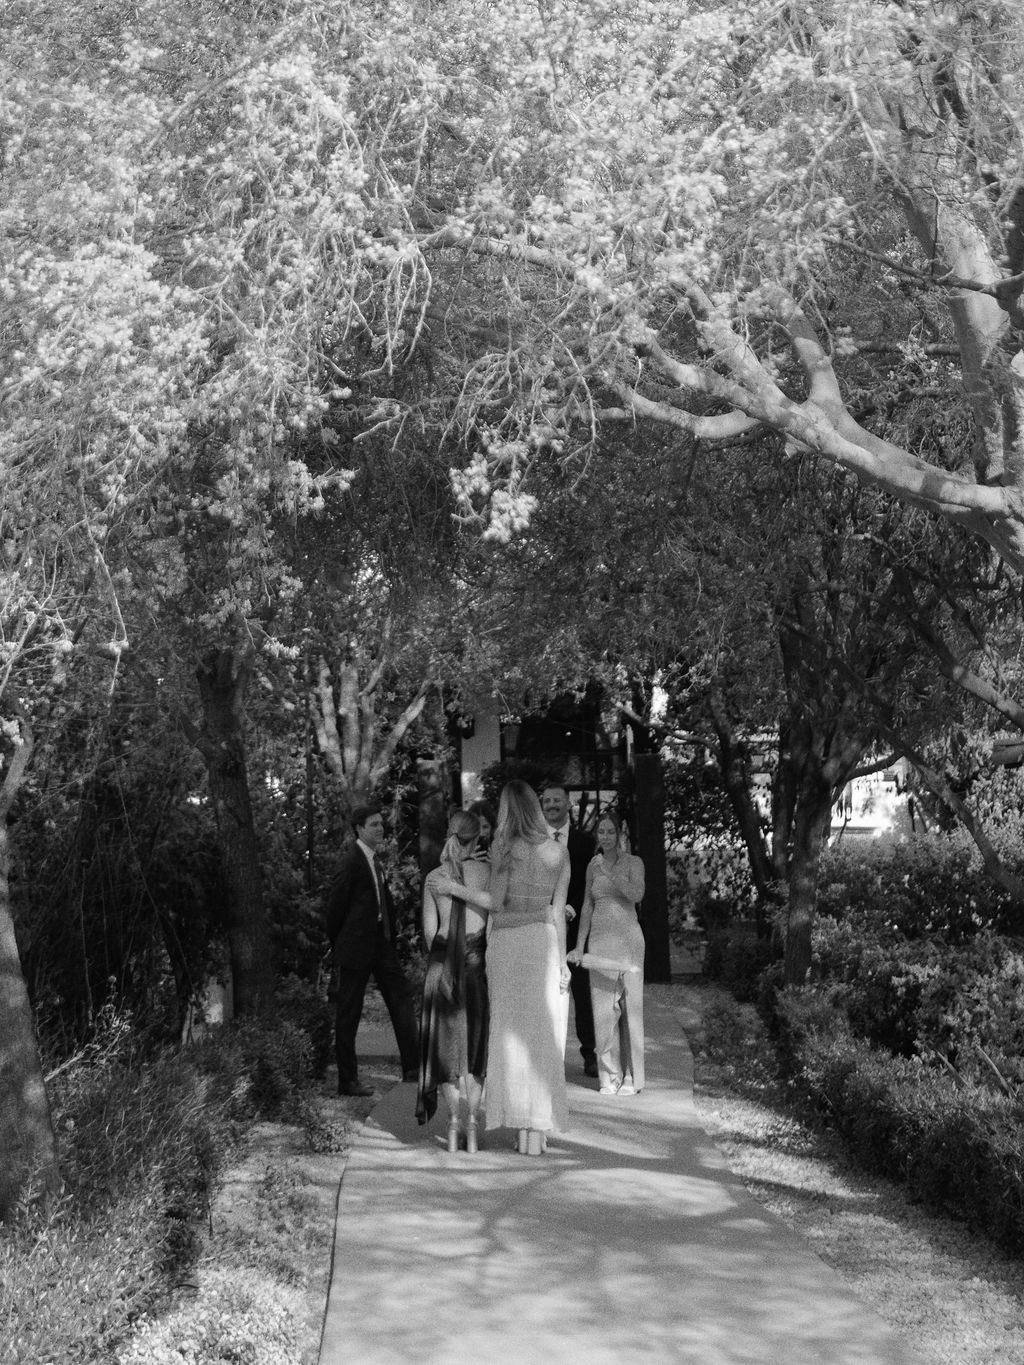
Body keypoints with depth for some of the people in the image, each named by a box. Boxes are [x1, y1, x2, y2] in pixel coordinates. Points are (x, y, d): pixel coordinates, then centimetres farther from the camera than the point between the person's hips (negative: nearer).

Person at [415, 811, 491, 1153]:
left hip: (442, 960, 1)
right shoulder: (485, 872, -2)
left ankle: (453, 1122, 3)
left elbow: (429, 928, 2)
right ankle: (471, 1121, 3)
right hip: (477, 958, -1)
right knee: (475, 1040, 8)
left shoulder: (433, 877, 2)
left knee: (447, 1039, 8)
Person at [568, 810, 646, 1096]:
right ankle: (610, 1077, 6)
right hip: (599, 940, 3)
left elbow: (637, 894, -16)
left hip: (627, 937, -3)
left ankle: (631, 1078, 3)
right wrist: (580, 944, 11)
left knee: (629, 1006, -3)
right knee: (603, 1008, 0)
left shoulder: (633, 862, 1)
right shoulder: (594, 865, 12)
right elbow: (587, 906, 15)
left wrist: (613, 872, -23)